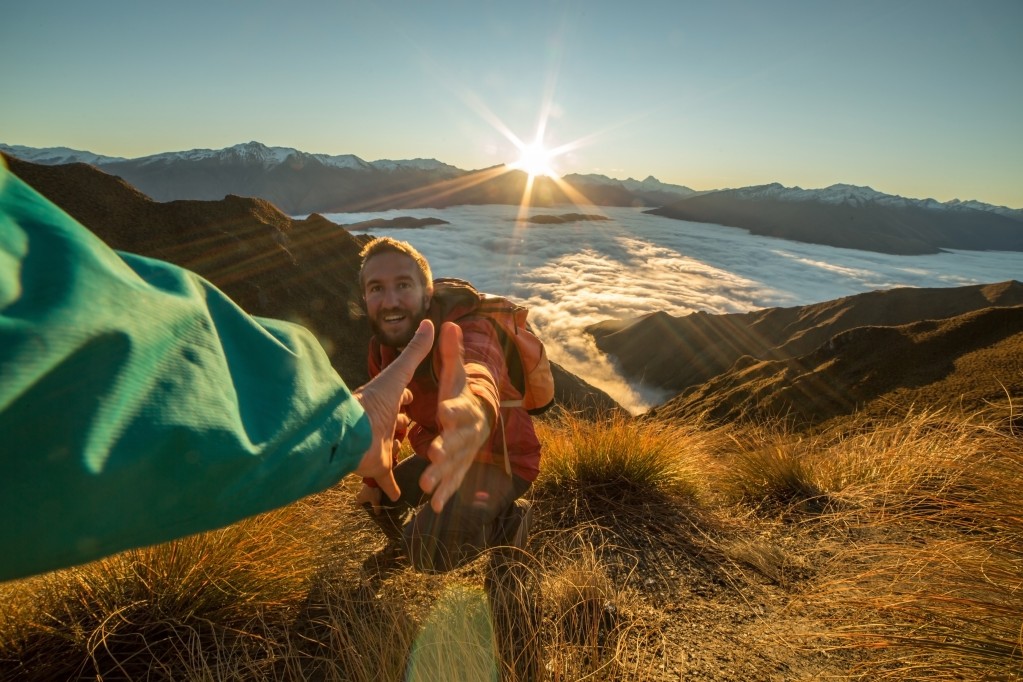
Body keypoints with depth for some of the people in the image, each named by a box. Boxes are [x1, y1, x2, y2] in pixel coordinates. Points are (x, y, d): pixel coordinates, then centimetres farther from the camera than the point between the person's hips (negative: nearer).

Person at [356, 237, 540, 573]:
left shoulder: (464, 330, -35)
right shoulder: (383, 347, -8)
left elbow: (476, 373, -61)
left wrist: (475, 411, -85)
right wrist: (373, 478, 10)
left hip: (500, 457, -8)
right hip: (445, 453, 8)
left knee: (431, 552, -25)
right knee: (378, 496, 19)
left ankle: (507, 521, 2)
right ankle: (406, 541, 50)